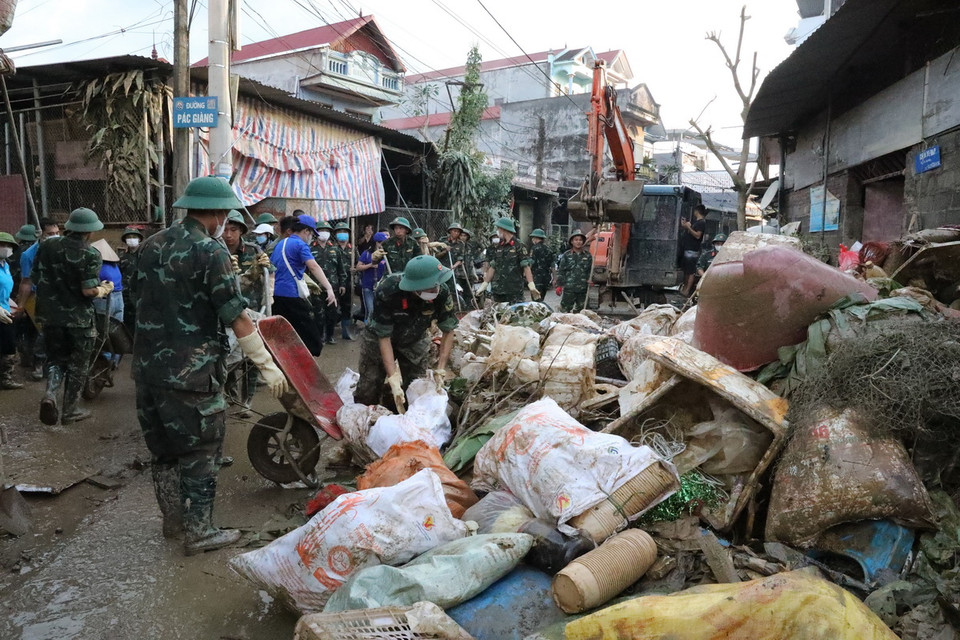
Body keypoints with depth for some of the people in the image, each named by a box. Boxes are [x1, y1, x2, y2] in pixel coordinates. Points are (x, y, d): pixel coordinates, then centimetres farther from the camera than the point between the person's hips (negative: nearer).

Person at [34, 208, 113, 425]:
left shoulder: (47, 245, 0)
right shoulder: (90, 254, -15)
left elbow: (35, 277, 6)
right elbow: (89, 291, -20)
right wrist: (104, 289, 0)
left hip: (50, 315, 4)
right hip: (79, 318, -4)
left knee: (56, 358, 19)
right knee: (77, 364, 11)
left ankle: (50, 394, -5)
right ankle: (70, 409, 17)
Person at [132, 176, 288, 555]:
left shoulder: (153, 244, 9)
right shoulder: (209, 251, -14)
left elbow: (140, 297, 18)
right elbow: (236, 317, -17)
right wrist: (268, 366, -12)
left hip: (147, 365, 8)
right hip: (190, 371, -8)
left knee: (163, 447, 18)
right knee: (199, 452, 4)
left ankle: (173, 519, 33)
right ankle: (198, 532, 13)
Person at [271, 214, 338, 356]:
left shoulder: (280, 244, 17)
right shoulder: (300, 244, -9)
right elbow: (314, 267, -24)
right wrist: (329, 288, -32)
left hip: (276, 294, 8)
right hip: (293, 295, -8)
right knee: (310, 332, 0)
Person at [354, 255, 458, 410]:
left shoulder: (441, 294, -28)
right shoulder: (387, 291, -37)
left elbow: (448, 331, -13)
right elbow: (384, 337, -28)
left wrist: (440, 370, -20)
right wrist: (393, 379, -33)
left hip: (415, 341, 3)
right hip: (379, 339, -2)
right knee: (368, 391, -3)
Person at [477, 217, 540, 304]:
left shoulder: (519, 246, -4)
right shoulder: (497, 247, 14)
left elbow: (526, 267, -8)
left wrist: (531, 285, -18)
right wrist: (484, 284, 13)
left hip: (514, 290, -5)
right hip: (497, 290, 6)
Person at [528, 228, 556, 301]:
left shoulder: (535, 248, -9)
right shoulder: (548, 248, 12)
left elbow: (531, 263, -13)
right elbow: (553, 264, 13)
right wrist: (553, 277, 18)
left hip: (537, 277, -7)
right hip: (547, 276, 7)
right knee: (541, 299, 17)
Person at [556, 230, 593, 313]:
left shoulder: (587, 255, 7)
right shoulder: (566, 255, 1)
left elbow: (590, 271, 14)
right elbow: (561, 271, 1)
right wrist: (559, 285, -4)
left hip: (583, 289, 3)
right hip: (569, 288, -3)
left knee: (580, 310, 11)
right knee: (565, 309, -2)